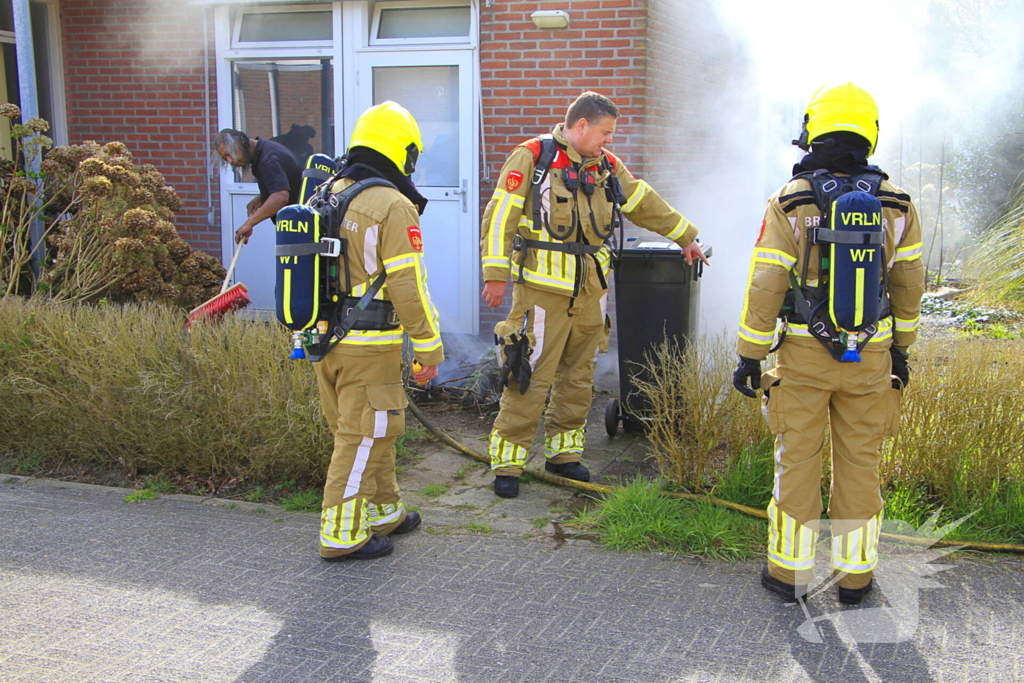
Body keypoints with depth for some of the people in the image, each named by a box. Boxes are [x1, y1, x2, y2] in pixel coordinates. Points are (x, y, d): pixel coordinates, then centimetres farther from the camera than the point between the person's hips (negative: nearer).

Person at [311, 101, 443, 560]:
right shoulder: (393, 206, -13)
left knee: (371, 431, 20)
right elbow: (408, 287, -16)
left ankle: (383, 512, 33)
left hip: (323, 339, 8)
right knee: (362, 437, 2)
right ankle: (342, 535, 9)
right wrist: (429, 347, -8)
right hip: (367, 348, -8)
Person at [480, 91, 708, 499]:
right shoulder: (532, 158, -7)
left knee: (578, 376, 13)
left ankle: (563, 451, 26)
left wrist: (685, 237, 29)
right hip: (543, 289, -7)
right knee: (530, 376, -6)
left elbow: (646, 204, 25)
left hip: (590, 290, 7)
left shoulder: (607, 166, 13)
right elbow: (500, 217, -9)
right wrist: (496, 276, -13)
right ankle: (508, 462, 4)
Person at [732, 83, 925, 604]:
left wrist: (749, 356, -3)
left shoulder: (789, 204, -9)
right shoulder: (897, 205, 1)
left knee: (797, 462, 8)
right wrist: (901, 348, 19)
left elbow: (765, 287, -10)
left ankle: (789, 570, 16)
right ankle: (854, 575, 20)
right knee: (859, 463, 11)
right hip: (871, 356, 2)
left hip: (804, 353, -2)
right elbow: (909, 284, 8)